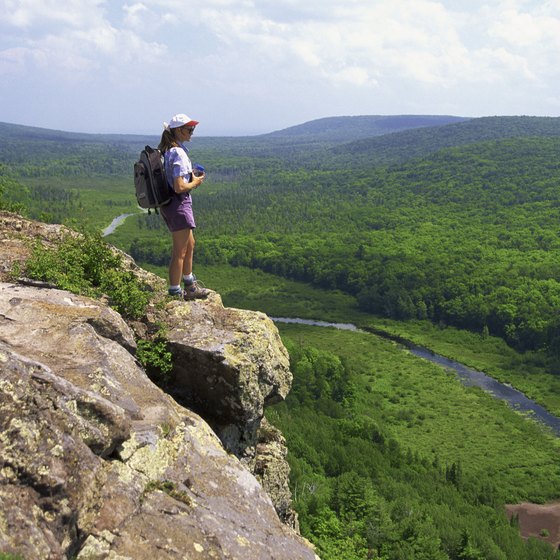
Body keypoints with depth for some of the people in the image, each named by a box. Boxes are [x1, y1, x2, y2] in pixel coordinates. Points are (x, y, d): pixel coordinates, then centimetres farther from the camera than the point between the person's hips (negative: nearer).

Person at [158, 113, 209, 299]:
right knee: (180, 251, 1)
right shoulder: (178, 153, -20)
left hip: (167, 204, 10)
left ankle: (189, 283, 38)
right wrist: (195, 182, -7)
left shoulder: (165, 150, 11)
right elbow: (179, 187, -24)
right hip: (179, 204, -10)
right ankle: (175, 292, 12)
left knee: (189, 244, 23)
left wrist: (190, 177, 11)